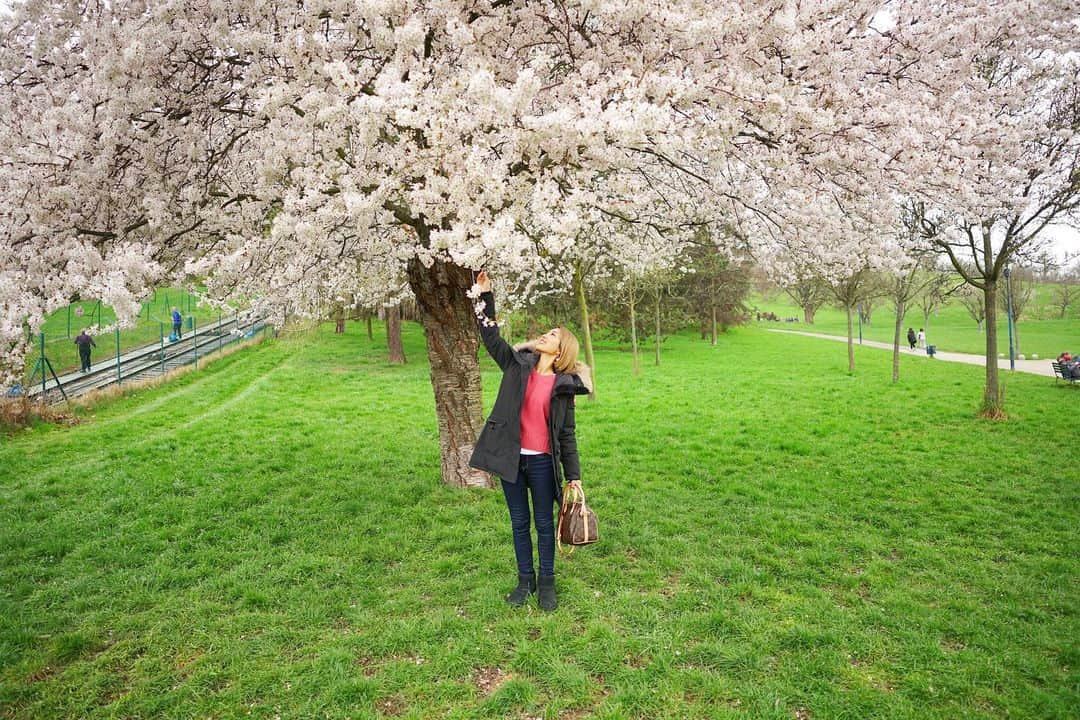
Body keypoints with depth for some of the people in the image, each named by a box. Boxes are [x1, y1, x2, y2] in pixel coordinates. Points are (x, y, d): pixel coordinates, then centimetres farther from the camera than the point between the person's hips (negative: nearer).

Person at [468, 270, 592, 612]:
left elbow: (567, 434, -1)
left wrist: (573, 475, -3)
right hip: (512, 457, 3)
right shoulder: (518, 365, 3)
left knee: (544, 523, 9)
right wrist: (485, 297, -6)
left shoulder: (563, 385, -4)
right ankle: (525, 580, 29)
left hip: (542, 462, -3)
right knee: (519, 522, 14)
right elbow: (491, 337, 2)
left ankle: (547, 583, 25)